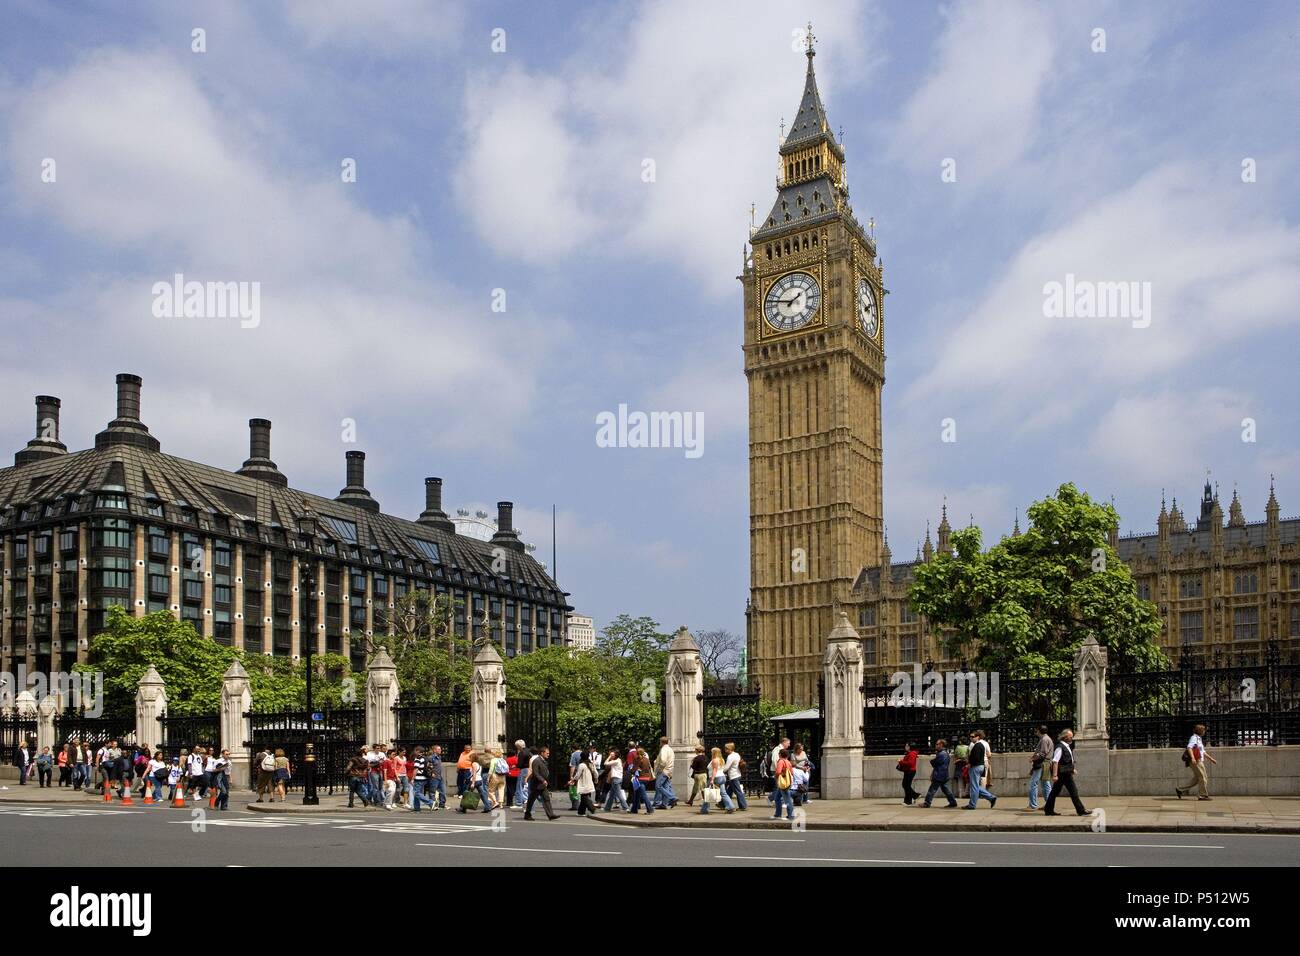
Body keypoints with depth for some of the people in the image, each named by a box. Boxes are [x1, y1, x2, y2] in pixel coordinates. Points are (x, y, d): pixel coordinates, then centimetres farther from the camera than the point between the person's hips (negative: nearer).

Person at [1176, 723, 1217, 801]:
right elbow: (1189, 747, -23)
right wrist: (1192, 757, -35)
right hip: (1196, 761, -10)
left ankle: (1180, 790, 10)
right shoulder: (1194, 738, -8)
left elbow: (1203, 752, 32)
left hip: (1199, 761, 10)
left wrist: (1211, 759, 28)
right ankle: (1203, 795, -2)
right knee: (1203, 777, -7)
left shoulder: (1199, 739, 24)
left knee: (1196, 779, 9)